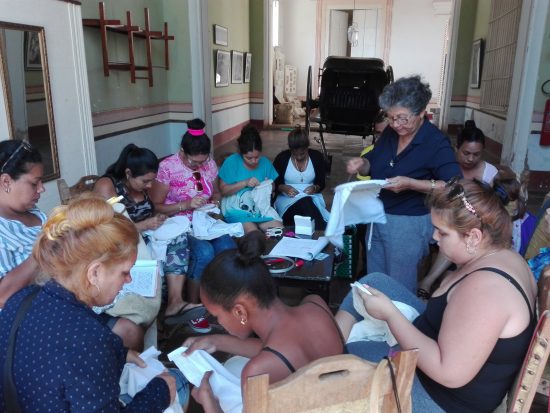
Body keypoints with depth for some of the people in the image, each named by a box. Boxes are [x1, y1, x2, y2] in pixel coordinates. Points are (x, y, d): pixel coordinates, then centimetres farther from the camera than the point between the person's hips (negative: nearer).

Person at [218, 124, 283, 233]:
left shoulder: (265, 163, 4)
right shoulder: (231, 162, -7)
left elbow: (273, 186, 14)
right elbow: (223, 190, -7)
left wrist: (269, 187, -10)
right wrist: (245, 183, -18)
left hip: (261, 207, 4)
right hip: (237, 209, -4)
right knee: (252, 232, -31)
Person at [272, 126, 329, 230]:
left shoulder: (317, 156, 1)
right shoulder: (281, 158, -4)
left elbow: (321, 183, 5)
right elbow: (274, 183, 0)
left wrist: (315, 188, -18)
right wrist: (284, 188, -22)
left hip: (312, 197, 1)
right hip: (287, 199, -1)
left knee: (308, 204, -37)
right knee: (305, 204, -37)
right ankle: (322, 231, -37)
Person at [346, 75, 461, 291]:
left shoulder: (436, 143, -17)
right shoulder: (390, 132, 2)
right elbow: (373, 164, 14)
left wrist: (411, 184, -31)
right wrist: (361, 164, -9)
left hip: (408, 223, -6)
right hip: (377, 217, 7)